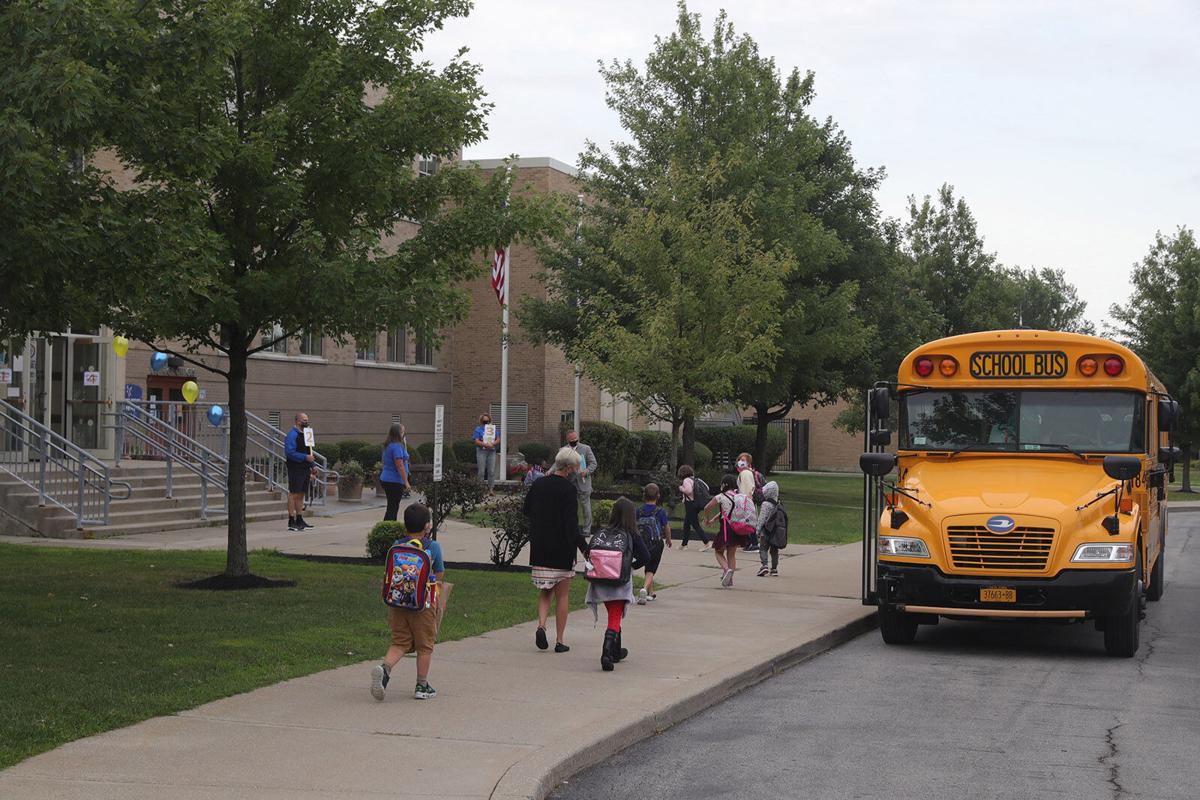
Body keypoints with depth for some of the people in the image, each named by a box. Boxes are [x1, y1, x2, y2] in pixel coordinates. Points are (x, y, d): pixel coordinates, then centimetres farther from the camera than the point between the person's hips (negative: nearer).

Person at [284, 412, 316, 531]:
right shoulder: (292, 435, -12)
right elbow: (290, 452, -21)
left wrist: (313, 466, 16)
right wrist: (306, 457, -23)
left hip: (305, 469, 9)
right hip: (295, 469, -9)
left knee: (301, 494, 12)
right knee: (294, 494, -7)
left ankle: (299, 520, 18)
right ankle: (291, 522, -6)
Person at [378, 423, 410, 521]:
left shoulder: (387, 446, 12)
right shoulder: (397, 446, -17)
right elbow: (400, 466, -20)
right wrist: (406, 482, -17)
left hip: (385, 479, 9)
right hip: (394, 481, -9)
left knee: (392, 507, 16)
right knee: (393, 508, -5)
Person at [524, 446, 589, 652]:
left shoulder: (538, 485, 3)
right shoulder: (568, 489, -16)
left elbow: (527, 511, 15)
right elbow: (571, 524, -20)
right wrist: (584, 548, -17)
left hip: (539, 549, 5)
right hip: (562, 550, -5)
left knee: (545, 592, 18)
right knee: (562, 596, 7)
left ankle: (541, 625, -6)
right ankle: (559, 641, 9)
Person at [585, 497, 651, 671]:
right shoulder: (632, 536, -6)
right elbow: (645, 556, -9)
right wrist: (632, 566, 8)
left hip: (601, 583, 4)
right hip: (620, 584, -4)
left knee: (613, 616, 22)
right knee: (615, 619, -4)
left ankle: (616, 652, 36)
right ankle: (607, 652, -25)